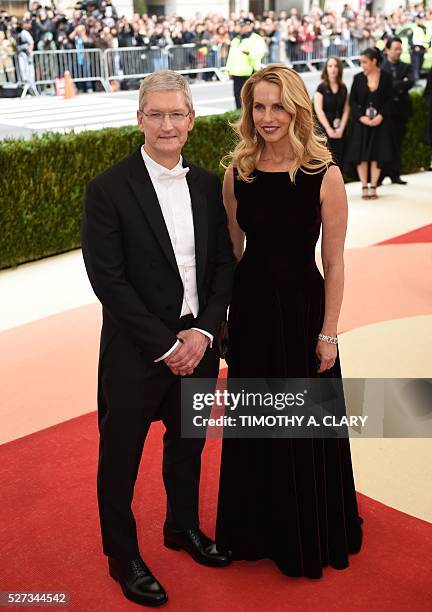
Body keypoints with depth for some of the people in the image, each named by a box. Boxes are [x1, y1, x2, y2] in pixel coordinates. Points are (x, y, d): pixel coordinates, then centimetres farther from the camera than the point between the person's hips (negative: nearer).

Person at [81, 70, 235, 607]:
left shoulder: (208, 185, 3)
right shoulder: (108, 189, -12)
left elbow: (224, 264, 4)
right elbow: (108, 280, -15)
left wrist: (202, 331, -9)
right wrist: (165, 345, -16)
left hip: (197, 344, 5)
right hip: (135, 350, -4)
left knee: (187, 443, 22)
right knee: (120, 455, 10)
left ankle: (182, 527, 46)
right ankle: (122, 556, 32)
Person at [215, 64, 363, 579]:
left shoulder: (324, 175, -12)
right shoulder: (237, 173, -2)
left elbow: (334, 261, -9)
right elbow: (231, 250, 6)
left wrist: (328, 332, -9)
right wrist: (225, 315, 6)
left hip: (301, 307, -3)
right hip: (250, 307, 3)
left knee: (306, 429, 11)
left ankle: (311, 537, 36)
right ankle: (257, 527, 40)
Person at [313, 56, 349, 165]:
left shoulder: (343, 88, 10)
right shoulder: (321, 88, -2)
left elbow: (346, 110, 6)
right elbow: (318, 110, -10)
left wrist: (341, 128, -6)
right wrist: (328, 129, -14)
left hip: (339, 131, 4)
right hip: (324, 129, -4)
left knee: (339, 160, 2)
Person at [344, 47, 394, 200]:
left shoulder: (386, 77, -1)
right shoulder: (358, 78, 1)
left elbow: (389, 100, 0)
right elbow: (352, 101, 0)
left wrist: (381, 115, -14)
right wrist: (361, 116, -13)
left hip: (380, 121, -1)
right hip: (361, 122, 1)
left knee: (377, 154, 1)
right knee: (361, 154, 0)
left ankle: (373, 187, 9)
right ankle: (364, 187, 7)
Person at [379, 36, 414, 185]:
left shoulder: (406, 67, 11)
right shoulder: (380, 67, -2)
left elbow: (410, 82, -6)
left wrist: (396, 86, -12)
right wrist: (402, 84, -11)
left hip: (401, 110, 4)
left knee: (397, 144, 8)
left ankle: (395, 174, 14)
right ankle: (380, 175, 3)